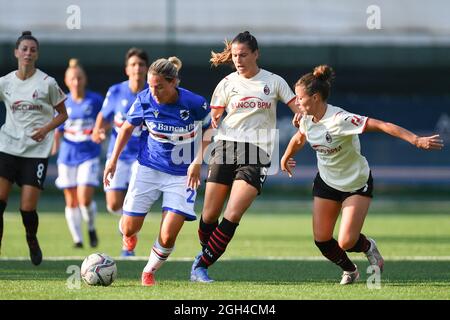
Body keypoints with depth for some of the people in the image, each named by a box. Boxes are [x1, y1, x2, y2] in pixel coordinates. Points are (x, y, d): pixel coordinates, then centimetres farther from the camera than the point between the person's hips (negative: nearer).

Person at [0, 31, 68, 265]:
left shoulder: (47, 83, -2)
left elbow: (62, 114, 6)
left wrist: (46, 129, -11)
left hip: (36, 150, -2)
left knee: (27, 208, -6)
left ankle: (32, 240, 26)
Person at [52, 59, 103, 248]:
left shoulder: (95, 100, -3)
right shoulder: (63, 103, 4)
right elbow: (58, 129, 6)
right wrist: (55, 142, -13)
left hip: (89, 155, -3)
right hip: (68, 156, 3)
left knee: (85, 199, -15)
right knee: (71, 201, 5)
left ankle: (91, 228, 12)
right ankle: (77, 238, 18)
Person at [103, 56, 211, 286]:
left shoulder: (195, 103, -18)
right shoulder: (144, 100, -12)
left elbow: (209, 131, 1)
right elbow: (127, 128, 6)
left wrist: (197, 162, -8)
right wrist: (113, 160, 3)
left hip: (182, 175, -2)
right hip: (148, 169, 2)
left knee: (167, 237, -13)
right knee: (130, 228, 3)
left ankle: (149, 271, 16)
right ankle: (127, 234, 42)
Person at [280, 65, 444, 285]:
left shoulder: (340, 119, -31)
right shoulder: (307, 120, -8)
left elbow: (382, 126, -36)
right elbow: (299, 139, 17)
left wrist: (416, 140, -44)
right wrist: (285, 158, 35)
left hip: (357, 184, -6)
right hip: (326, 182, 6)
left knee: (346, 243, -14)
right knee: (321, 240, 1)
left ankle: (368, 247, 23)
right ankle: (349, 271, 30)